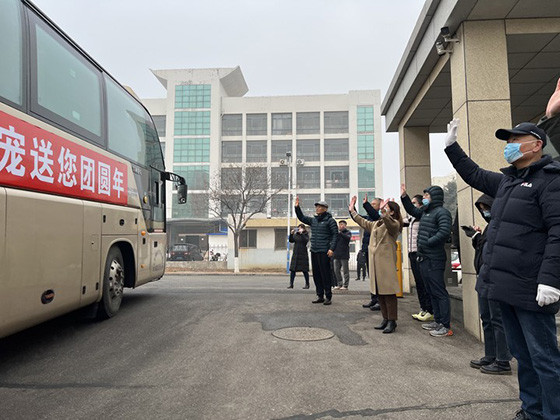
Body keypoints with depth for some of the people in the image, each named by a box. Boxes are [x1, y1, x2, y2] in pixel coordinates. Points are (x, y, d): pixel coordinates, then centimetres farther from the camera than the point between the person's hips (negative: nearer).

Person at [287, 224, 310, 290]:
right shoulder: (295, 234, 10)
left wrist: (301, 233, -22)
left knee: (304, 270, 1)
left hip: (303, 254, -4)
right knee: (292, 269, -2)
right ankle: (291, 284, 3)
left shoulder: (306, 234, 0)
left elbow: (306, 240, -18)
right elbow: (291, 240, 5)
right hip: (295, 254, 4)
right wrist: (291, 234, -9)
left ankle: (307, 284, 15)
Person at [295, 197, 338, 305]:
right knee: (316, 274, 9)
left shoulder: (330, 220, -5)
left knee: (325, 274, -4)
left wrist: (332, 249, -17)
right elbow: (302, 217, 25)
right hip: (314, 251, 7)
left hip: (324, 252, -7)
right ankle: (320, 296, 18)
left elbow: (335, 235, -9)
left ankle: (328, 296, 4)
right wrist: (297, 207, 11)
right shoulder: (313, 220, 14)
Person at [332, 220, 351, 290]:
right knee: (336, 270, 7)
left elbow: (347, 238, -21)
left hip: (344, 255, -5)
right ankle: (339, 284, 17)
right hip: (336, 254, 5)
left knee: (345, 270, -1)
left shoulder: (348, 232, 2)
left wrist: (340, 233, -29)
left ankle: (345, 285, 4)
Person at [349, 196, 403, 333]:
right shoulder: (376, 224, 21)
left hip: (387, 262, -8)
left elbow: (389, 225, -26)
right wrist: (352, 210, 34)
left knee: (388, 292, -5)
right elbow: (363, 222, 33)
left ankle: (392, 321, 3)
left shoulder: (394, 223, -3)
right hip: (375, 261, 8)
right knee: (379, 292, 10)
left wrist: (383, 214, -42)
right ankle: (385, 319, 19)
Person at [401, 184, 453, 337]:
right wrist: (404, 196, 23)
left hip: (434, 260, -9)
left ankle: (446, 326, 1)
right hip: (424, 258, 9)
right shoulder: (425, 212, 17)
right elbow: (412, 210, 34)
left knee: (439, 292, -5)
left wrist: (426, 243, -19)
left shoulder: (442, 212, -10)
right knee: (431, 292, 15)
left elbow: (445, 232, -23)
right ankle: (438, 321, 26)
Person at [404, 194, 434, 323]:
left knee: (424, 283, -5)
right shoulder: (412, 219, 17)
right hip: (412, 253, 9)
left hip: (420, 253, -9)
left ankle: (430, 311, 1)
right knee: (419, 283, 12)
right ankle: (423, 309, 19)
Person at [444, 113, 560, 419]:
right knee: (521, 354, 17)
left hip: (529, 288, -8)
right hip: (504, 285, 8)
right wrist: (451, 146, 31)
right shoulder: (507, 181, 17)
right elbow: (474, 174, 32)